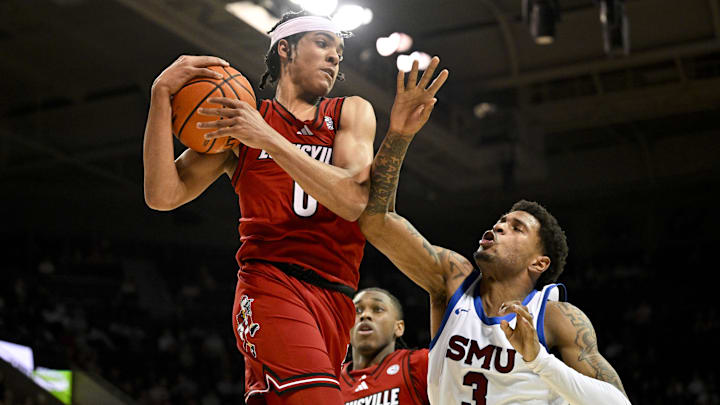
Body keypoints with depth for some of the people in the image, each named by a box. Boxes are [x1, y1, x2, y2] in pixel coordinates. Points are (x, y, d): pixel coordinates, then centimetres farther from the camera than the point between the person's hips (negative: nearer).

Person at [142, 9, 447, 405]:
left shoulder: (351, 113, 14)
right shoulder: (239, 120, 10)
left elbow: (355, 201, -4)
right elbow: (163, 196, 1)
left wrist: (270, 140, -11)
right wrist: (161, 94, -7)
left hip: (334, 299, 4)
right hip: (270, 281, -3)